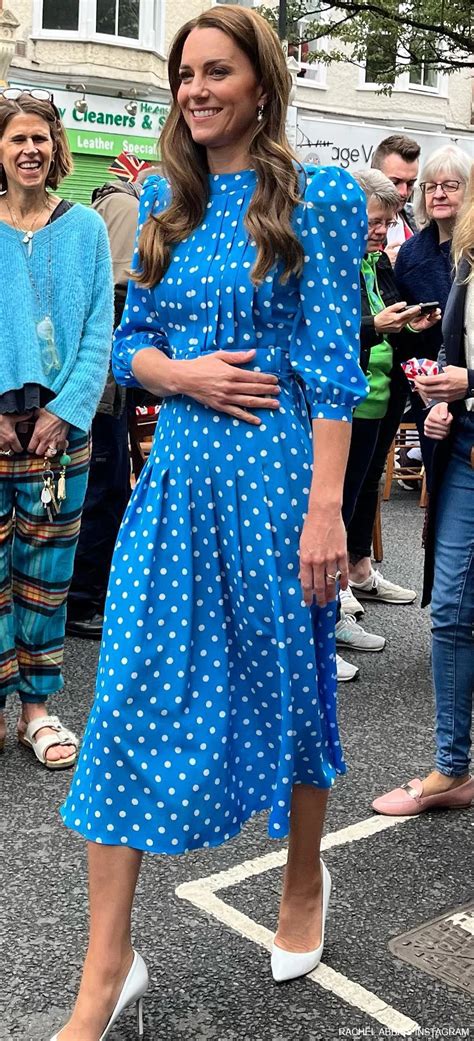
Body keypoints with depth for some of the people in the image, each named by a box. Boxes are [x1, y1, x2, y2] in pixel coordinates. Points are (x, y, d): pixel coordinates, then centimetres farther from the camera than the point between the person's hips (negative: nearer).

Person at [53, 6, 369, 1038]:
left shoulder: (318, 198, -4)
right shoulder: (165, 202, 12)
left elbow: (333, 363, -10)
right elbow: (132, 341, 13)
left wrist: (325, 511, -16)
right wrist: (185, 374, -9)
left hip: (276, 472, -4)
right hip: (176, 473, 5)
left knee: (288, 680, 11)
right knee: (131, 692, 0)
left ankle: (305, 880, 39)